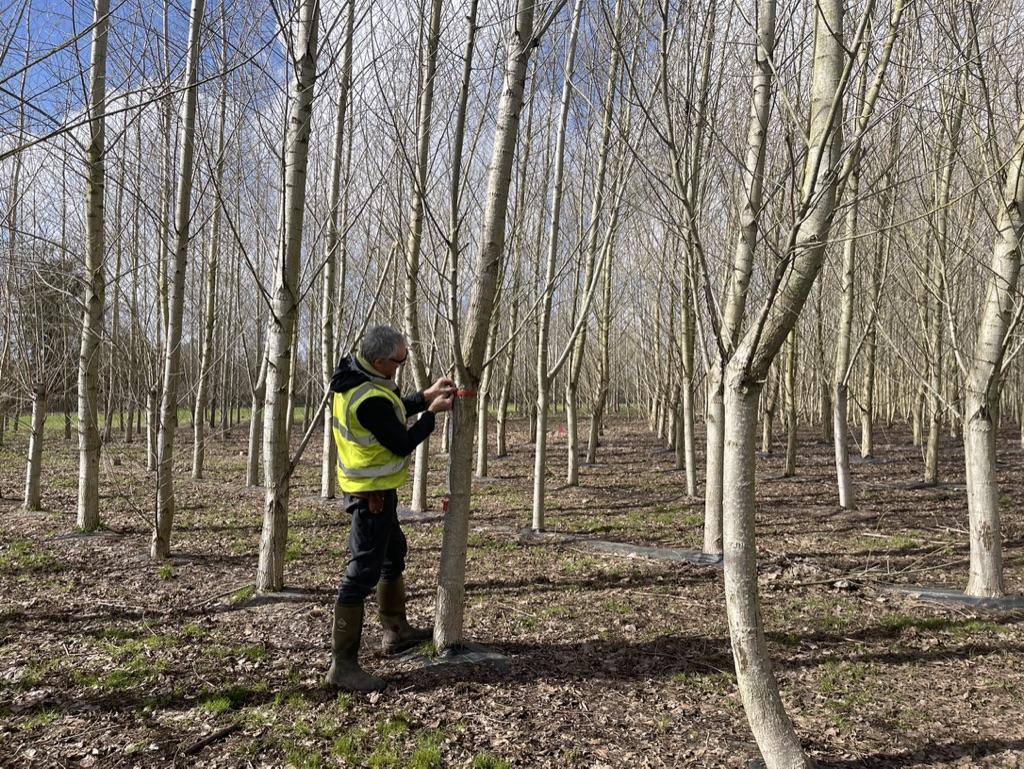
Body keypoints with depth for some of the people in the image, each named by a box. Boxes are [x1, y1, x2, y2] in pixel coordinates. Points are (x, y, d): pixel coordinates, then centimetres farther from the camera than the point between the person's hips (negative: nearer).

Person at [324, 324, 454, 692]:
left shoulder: (353, 376, 0)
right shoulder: (370, 400, -30)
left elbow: (393, 412, 13)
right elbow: (403, 444, -20)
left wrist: (426, 395, 3)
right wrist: (431, 412, -8)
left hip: (371, 487, 11)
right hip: (373, 495, -11)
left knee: (394, 553, 24)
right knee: (363, 573, -5)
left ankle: (396, 631, 38)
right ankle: (343, 666, 2)